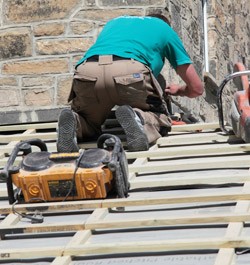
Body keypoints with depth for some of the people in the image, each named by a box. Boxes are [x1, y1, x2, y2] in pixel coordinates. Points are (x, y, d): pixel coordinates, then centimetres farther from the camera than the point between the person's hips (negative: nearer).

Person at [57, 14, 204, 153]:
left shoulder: (114, 22, 42)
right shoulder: (165, 29, 33)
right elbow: (197, 88, 32)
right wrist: (178, 90, 55)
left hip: (86, 72, 3)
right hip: (130, 72, -3)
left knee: (89, 126, 28)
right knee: (161, 121, 20)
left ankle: (74, 123, -8)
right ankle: (138, 119, -14)